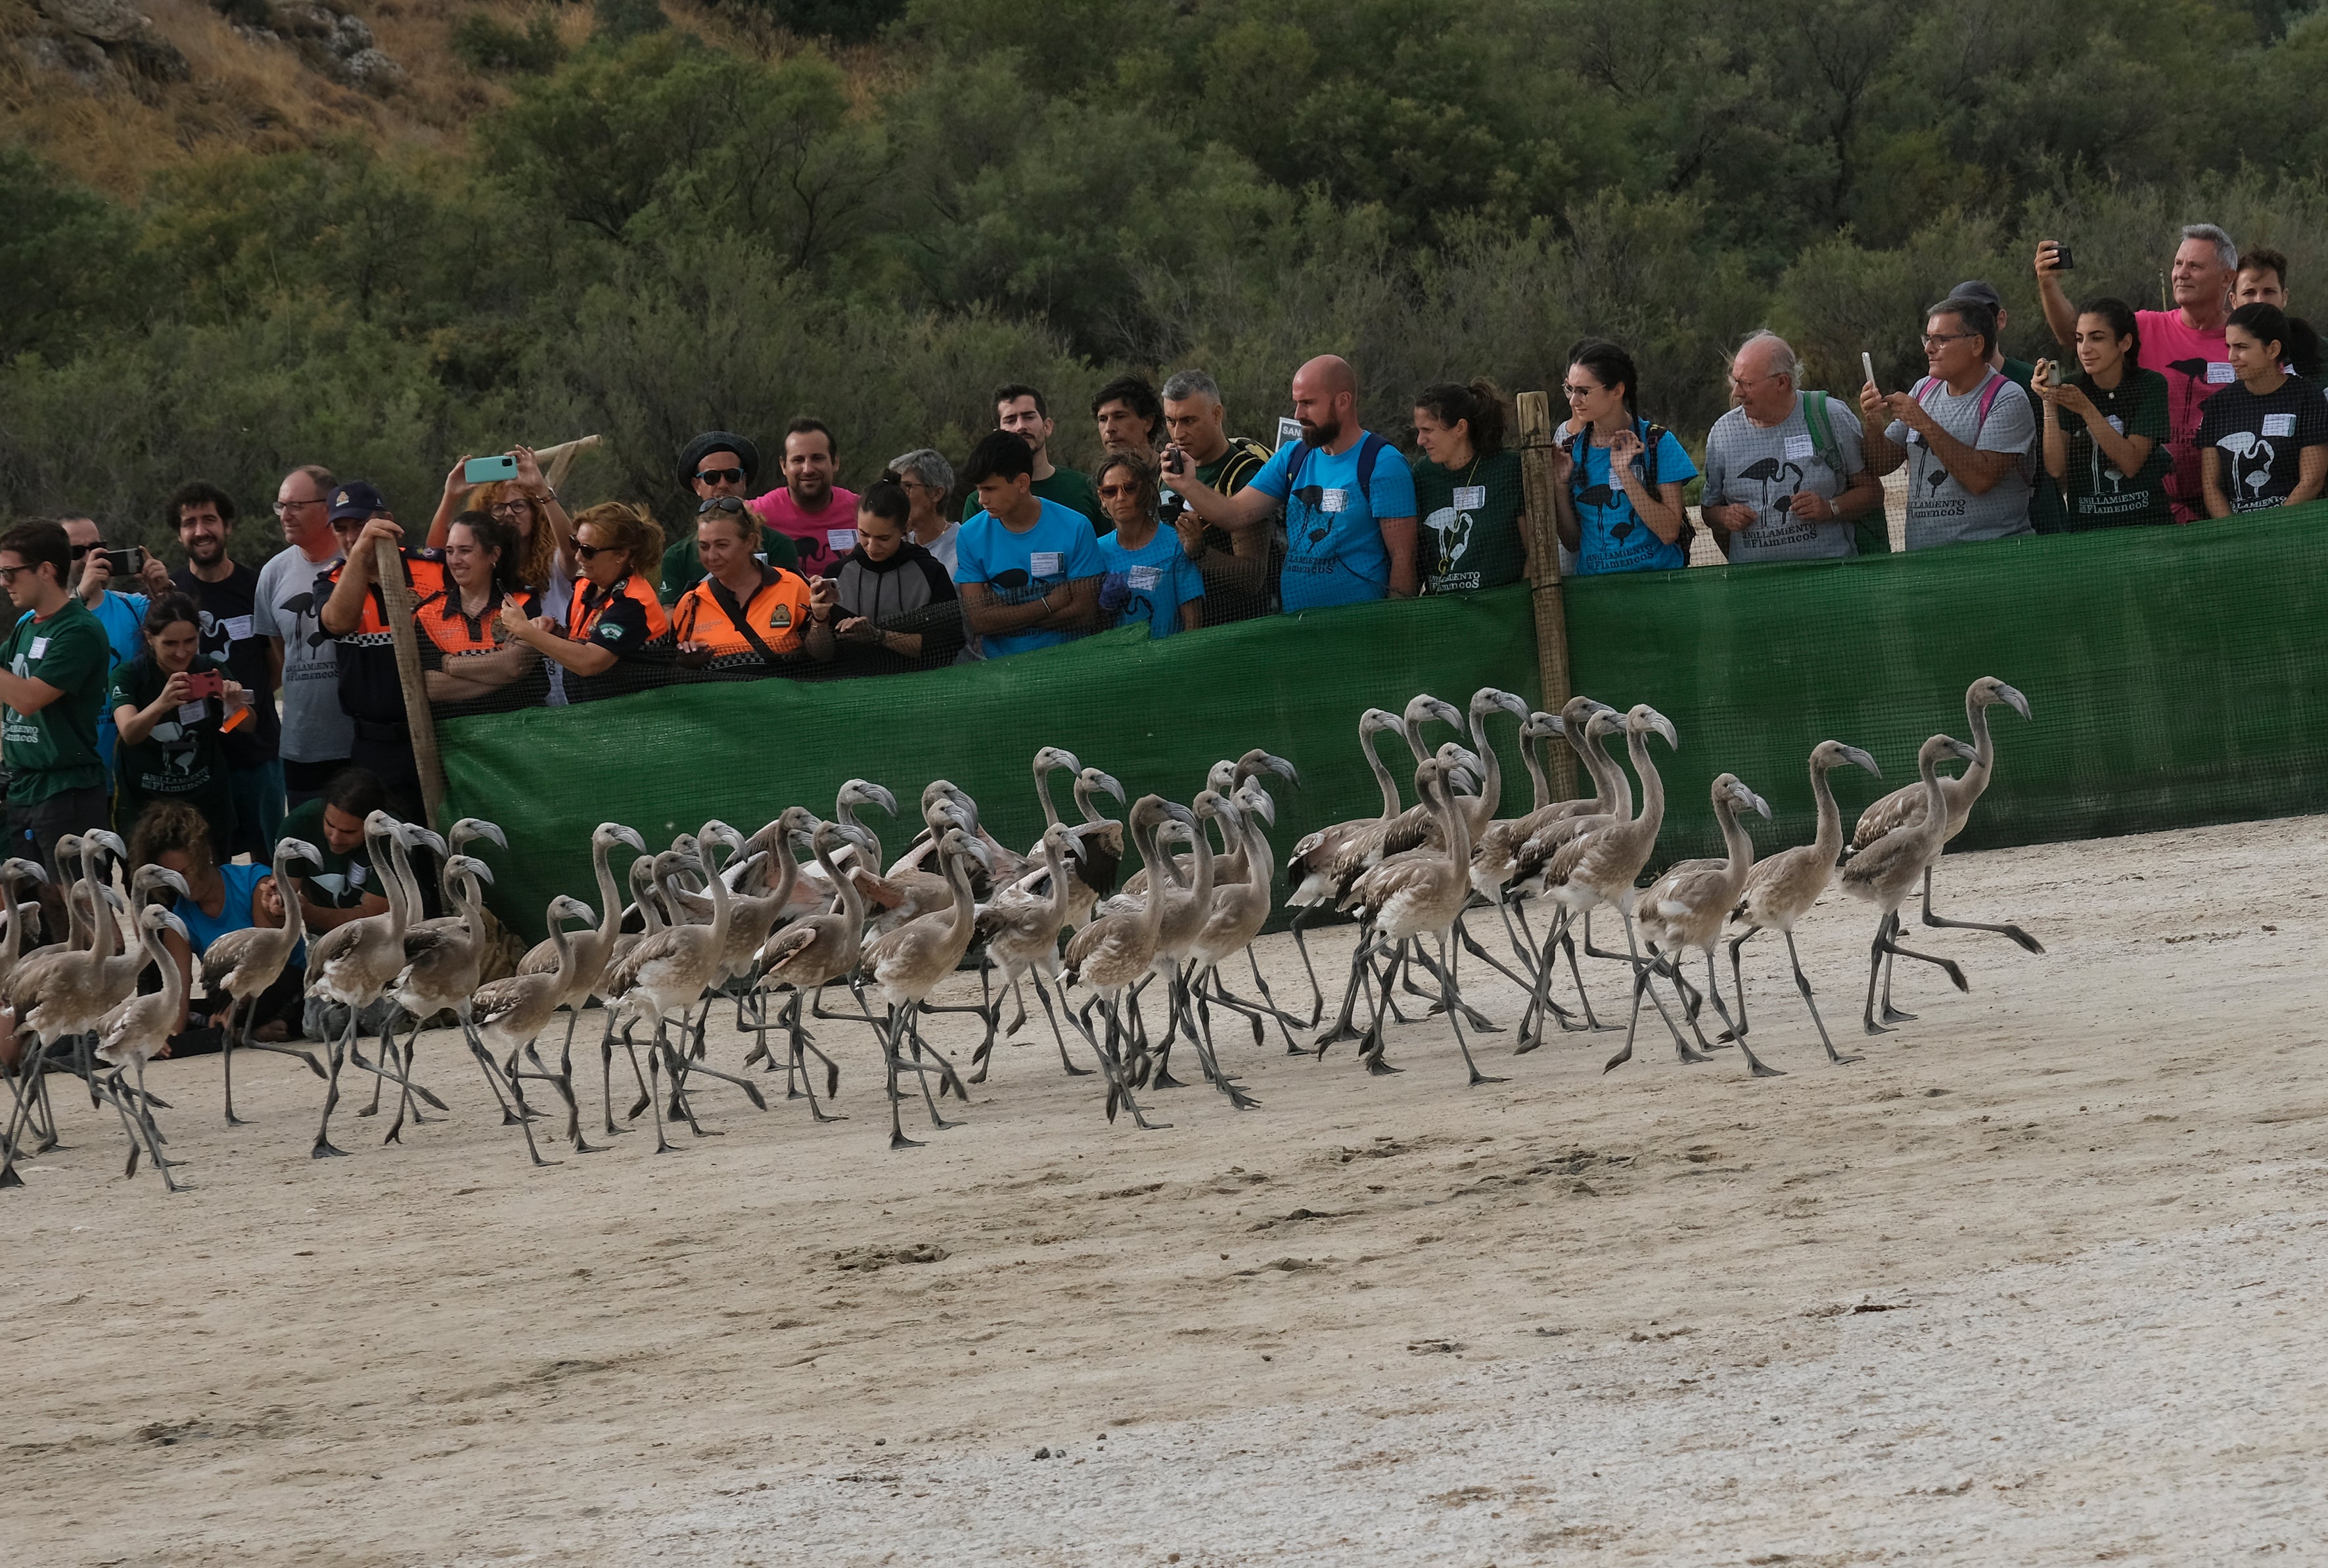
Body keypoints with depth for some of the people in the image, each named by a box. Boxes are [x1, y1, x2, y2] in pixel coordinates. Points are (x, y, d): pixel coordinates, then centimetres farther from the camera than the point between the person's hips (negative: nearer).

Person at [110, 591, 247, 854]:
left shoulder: (210, 671, -2)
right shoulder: (129, 674, -9)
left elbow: (246, 726, -12)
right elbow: (129, 733, -26)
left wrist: (236, 703, -35)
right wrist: (162, 704, -46)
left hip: (206, 804, 2)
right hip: (144, 804, -2)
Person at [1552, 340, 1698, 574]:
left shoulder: (1657, 443, -1)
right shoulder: (1571, 448, 8)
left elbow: (1669, 532, -8)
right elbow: (1572, 542, 10)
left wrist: (1624, 473, -13)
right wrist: (1560, 484, -3)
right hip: (1592, 580, 2)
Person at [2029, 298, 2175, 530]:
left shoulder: (2149, 385, 1)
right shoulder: (2070, 389, 6)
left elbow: (2131, 463, -10)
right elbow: (2056, 468, -4)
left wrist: (2085, 409, -17)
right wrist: (2049, 405, -15)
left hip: (2144, 521, -1)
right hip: (2084, 526, 2)